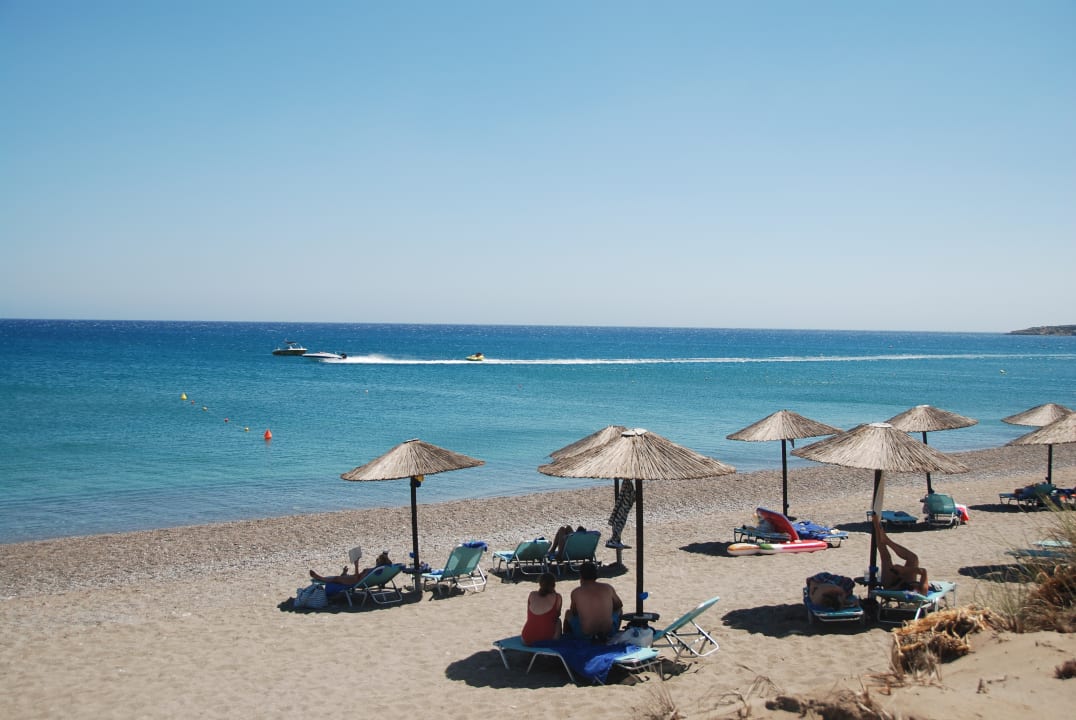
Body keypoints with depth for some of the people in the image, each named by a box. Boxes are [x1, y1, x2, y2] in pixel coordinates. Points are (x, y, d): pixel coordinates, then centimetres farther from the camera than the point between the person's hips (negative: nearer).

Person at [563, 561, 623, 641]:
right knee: (618, 610, 31)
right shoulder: (608, 588, -3)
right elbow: (619, 605, 13)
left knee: (568, 614, 27)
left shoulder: (576, 592, -8)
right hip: (609, 632, 1)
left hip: (585, 635, -1)